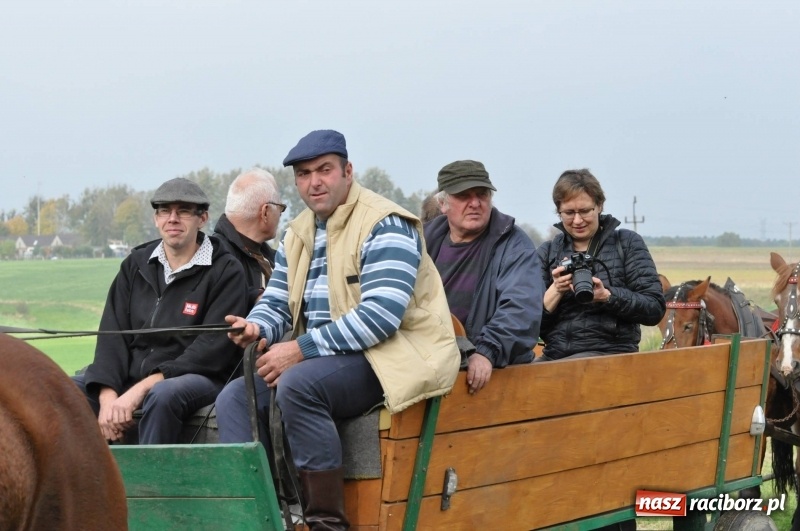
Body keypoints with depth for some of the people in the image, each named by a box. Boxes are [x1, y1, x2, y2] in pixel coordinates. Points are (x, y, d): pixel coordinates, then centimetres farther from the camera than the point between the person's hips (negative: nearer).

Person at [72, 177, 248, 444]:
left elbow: (213, 348, -12)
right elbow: (112, 333, 5)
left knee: (163, 394, -38)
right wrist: (108, 396, -14)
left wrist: (142, 388, -20)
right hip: (130, 374, 5)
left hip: (194, 376, -5)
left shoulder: (226, 270, -3)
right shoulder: (135, 264, 13)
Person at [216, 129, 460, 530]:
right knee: (235, 397, -9)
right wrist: (257, 328, -10)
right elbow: (275, 302, 17)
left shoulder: (384, 226, -12)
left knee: (296, 385, -33)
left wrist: (301, 349, -24)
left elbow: (381, 316, -23)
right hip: (322, 360, 8)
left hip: (390, 356, -8)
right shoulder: (298, 233, 14)